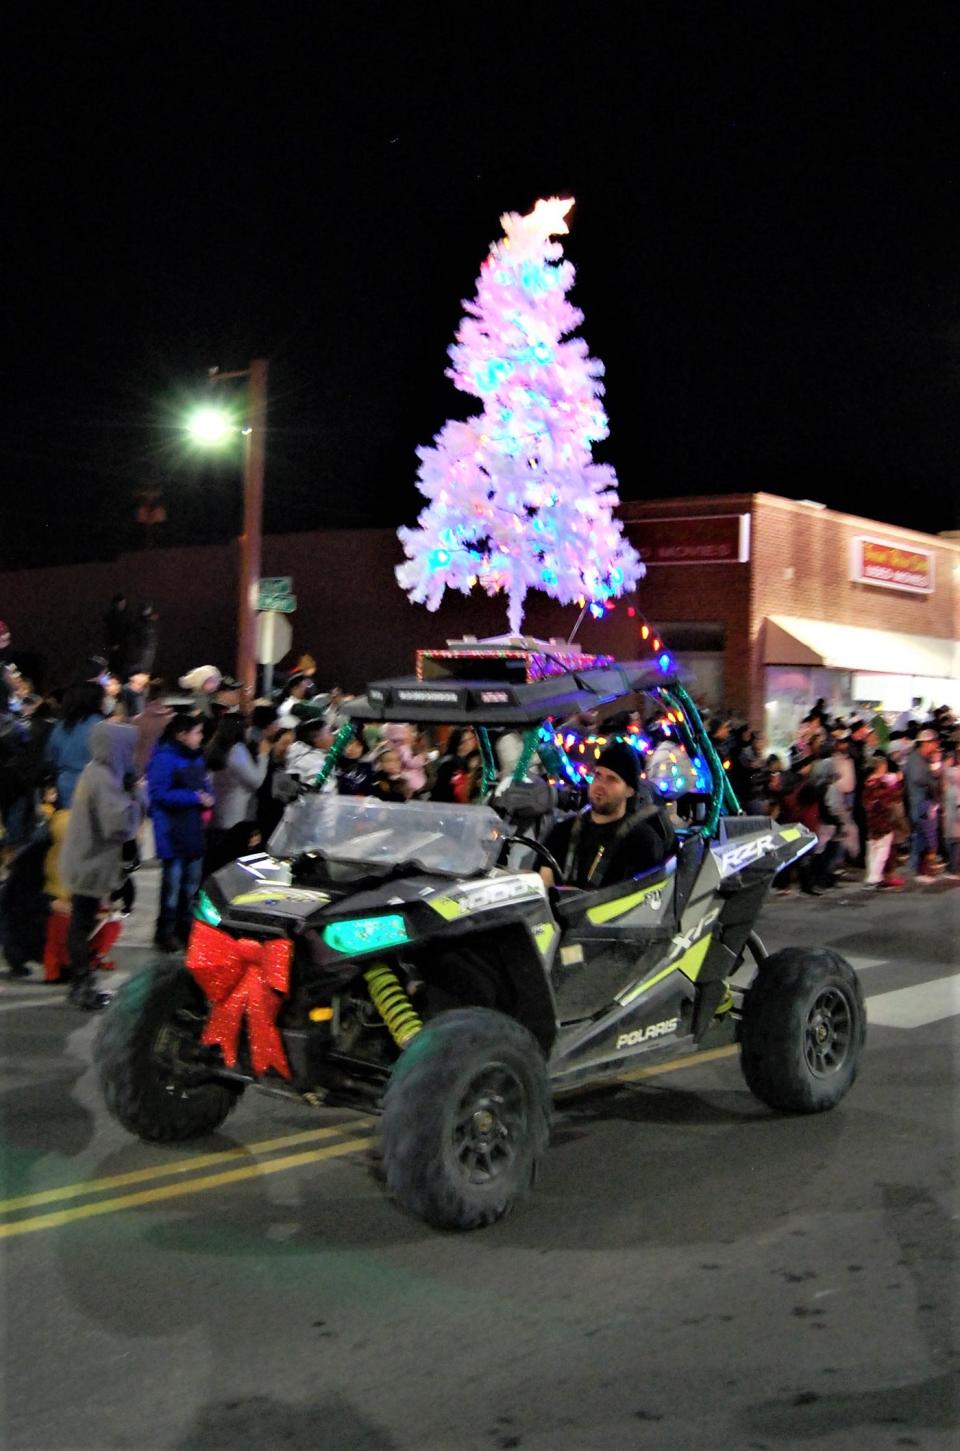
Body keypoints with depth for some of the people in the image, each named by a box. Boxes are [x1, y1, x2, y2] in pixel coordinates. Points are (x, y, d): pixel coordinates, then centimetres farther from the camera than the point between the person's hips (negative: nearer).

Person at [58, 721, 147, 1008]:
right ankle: (82, 987, 11)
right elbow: (119, 824, -30)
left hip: (85, 863, 9)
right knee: (83, 925, 1)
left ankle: (81, 983, 30)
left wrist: (131, 791, -2)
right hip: (91, 866, -9)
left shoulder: (96, 771, 6)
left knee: (82, 923, 18)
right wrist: (138, 795, -17)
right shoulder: (104, 779, -24)